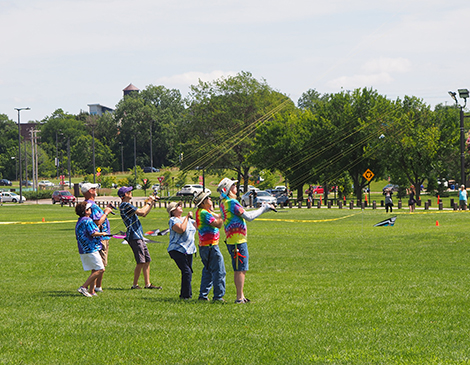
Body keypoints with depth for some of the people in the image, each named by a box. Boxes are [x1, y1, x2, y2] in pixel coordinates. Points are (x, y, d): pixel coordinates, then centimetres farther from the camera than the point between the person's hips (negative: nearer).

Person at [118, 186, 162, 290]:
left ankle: (147, 284, 11)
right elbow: (142, 212, -17)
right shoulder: (125, 205, -12)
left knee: (147, 260, 9)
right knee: (141, 262, -10)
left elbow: (143, 214, 26)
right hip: (134, 237, -10)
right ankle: (135, 284, -2)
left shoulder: (127, 205, 20)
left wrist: (151, 203, 19)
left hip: (139, 236, 10)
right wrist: (149, 202, -2)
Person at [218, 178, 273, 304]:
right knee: (240, 269, -7)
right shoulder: (231, 202, -15)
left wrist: (262, 208, 14)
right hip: (238, 240, -10)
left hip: (231, 240, 10)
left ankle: (241, 296, 18)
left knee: (239, 270, 14)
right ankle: (239, 298, -7)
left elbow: (243, 214, 18)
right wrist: (263, 209, -5)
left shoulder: (224, 203, 15)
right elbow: (248, 217, -16)